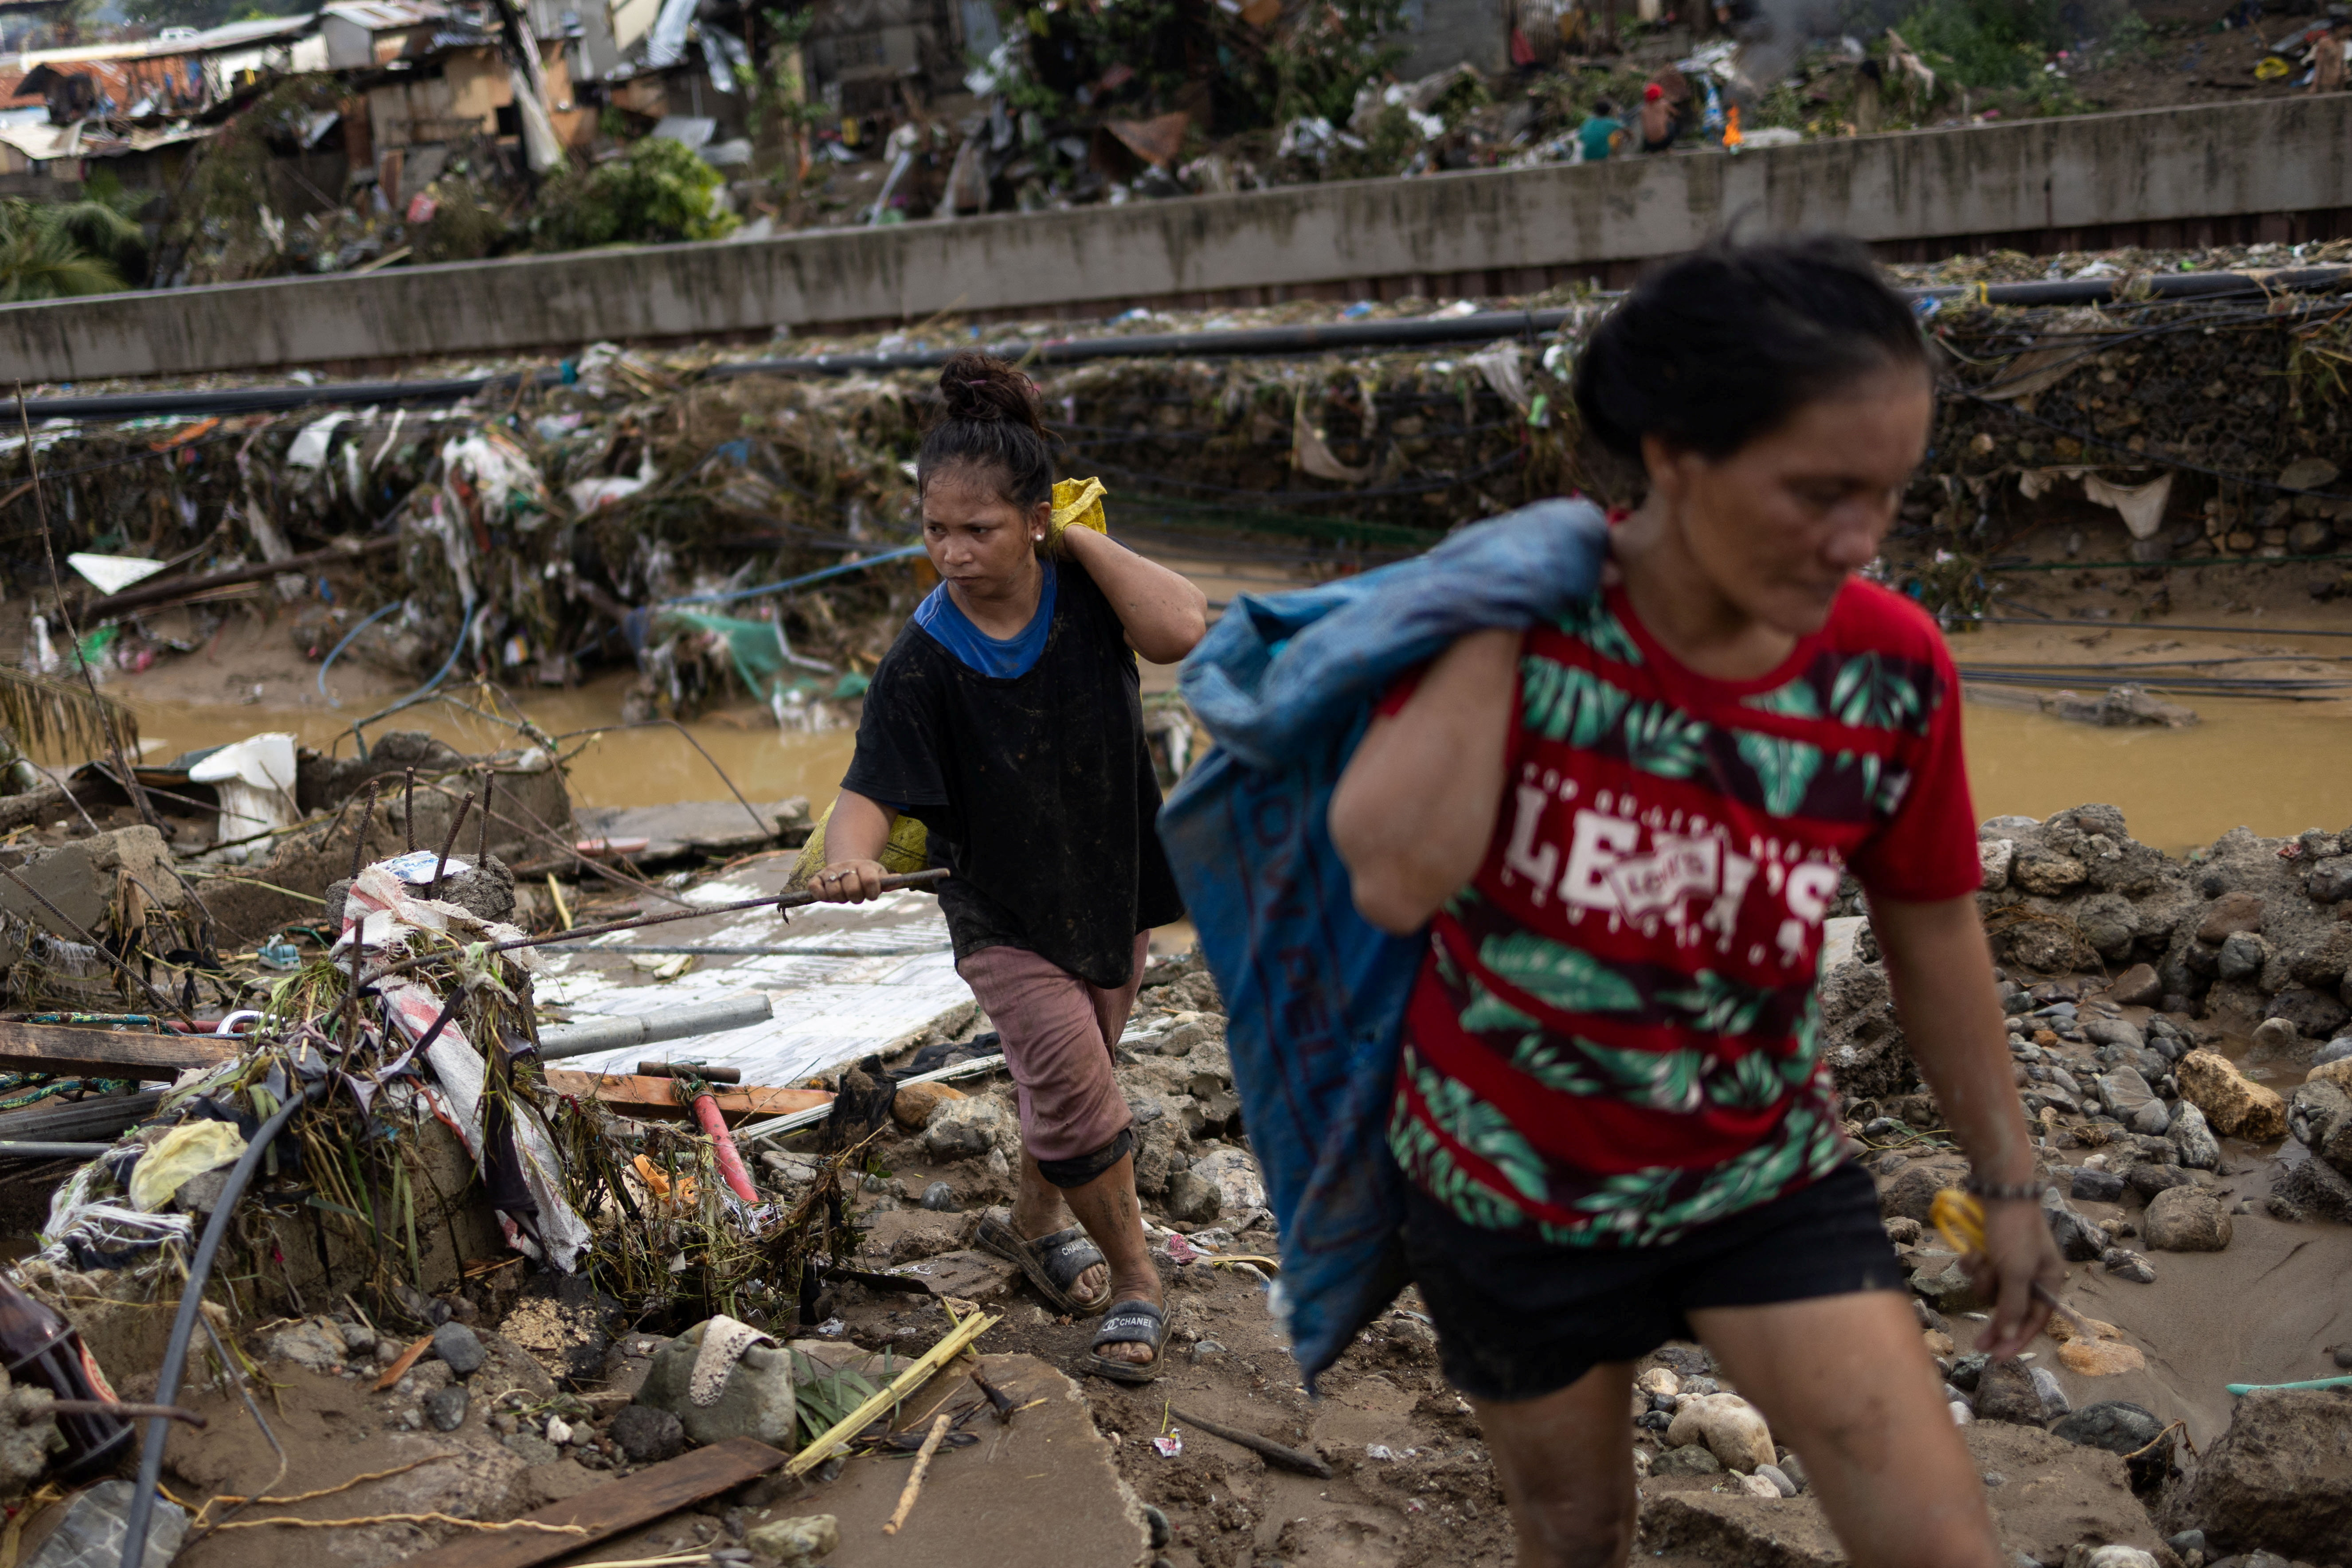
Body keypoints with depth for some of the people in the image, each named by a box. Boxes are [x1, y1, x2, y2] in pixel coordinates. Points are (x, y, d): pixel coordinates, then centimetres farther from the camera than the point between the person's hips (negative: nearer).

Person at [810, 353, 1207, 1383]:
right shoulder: (924, 658, -21)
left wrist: (1078, 536, -24)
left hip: (1112, 886, 3)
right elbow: (873, 789, -25)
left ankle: (1034, 1222, 47)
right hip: (1004, 917, -3)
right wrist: (850, 857, -47)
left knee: (1069, 1075, 20)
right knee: (1074, 1085, -15)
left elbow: (1180, 629, -32)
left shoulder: (1082, 593, -13)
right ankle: (1133, 1280, 6)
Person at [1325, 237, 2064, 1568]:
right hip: (1509, 1185, -1)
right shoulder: (1518, 614, -21)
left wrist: (2008, 1175, 10)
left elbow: (1933, 927, 1)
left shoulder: (1891, 670, -15)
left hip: (1769, 1174, 1)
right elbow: (1396, 879, -37)